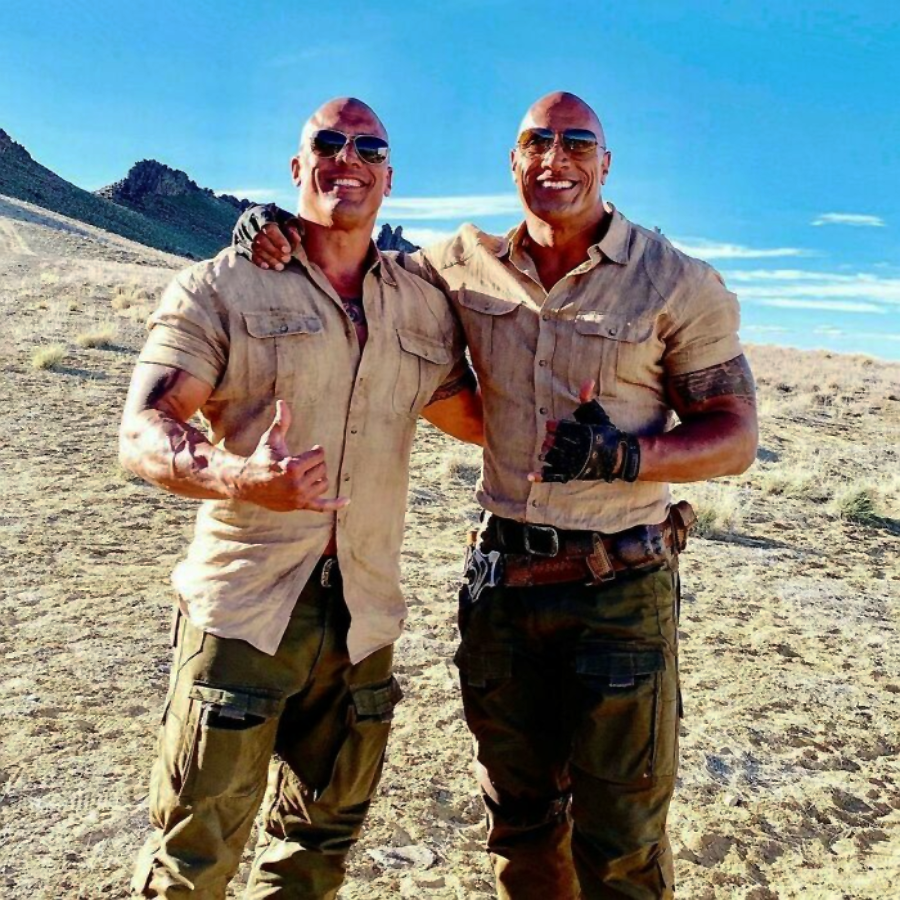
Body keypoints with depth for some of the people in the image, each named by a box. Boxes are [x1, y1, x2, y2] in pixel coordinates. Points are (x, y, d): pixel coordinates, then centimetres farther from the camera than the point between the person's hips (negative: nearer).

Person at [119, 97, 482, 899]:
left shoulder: (425, 307, 10)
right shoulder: (223, 288, -2)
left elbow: (478, 418, 20)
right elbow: (142, 432, -10)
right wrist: (242, 478, -30)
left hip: (363, 618, 4)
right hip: (243, 609, -4)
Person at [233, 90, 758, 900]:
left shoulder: (678, 284, -6)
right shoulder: (469, 265, 3)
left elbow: (737, 437, -5)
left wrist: (627, 456, -23)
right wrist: (284, 237, -3)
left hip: (620, 587, -3)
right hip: (503, 576, 4)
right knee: (520, 818, 20)